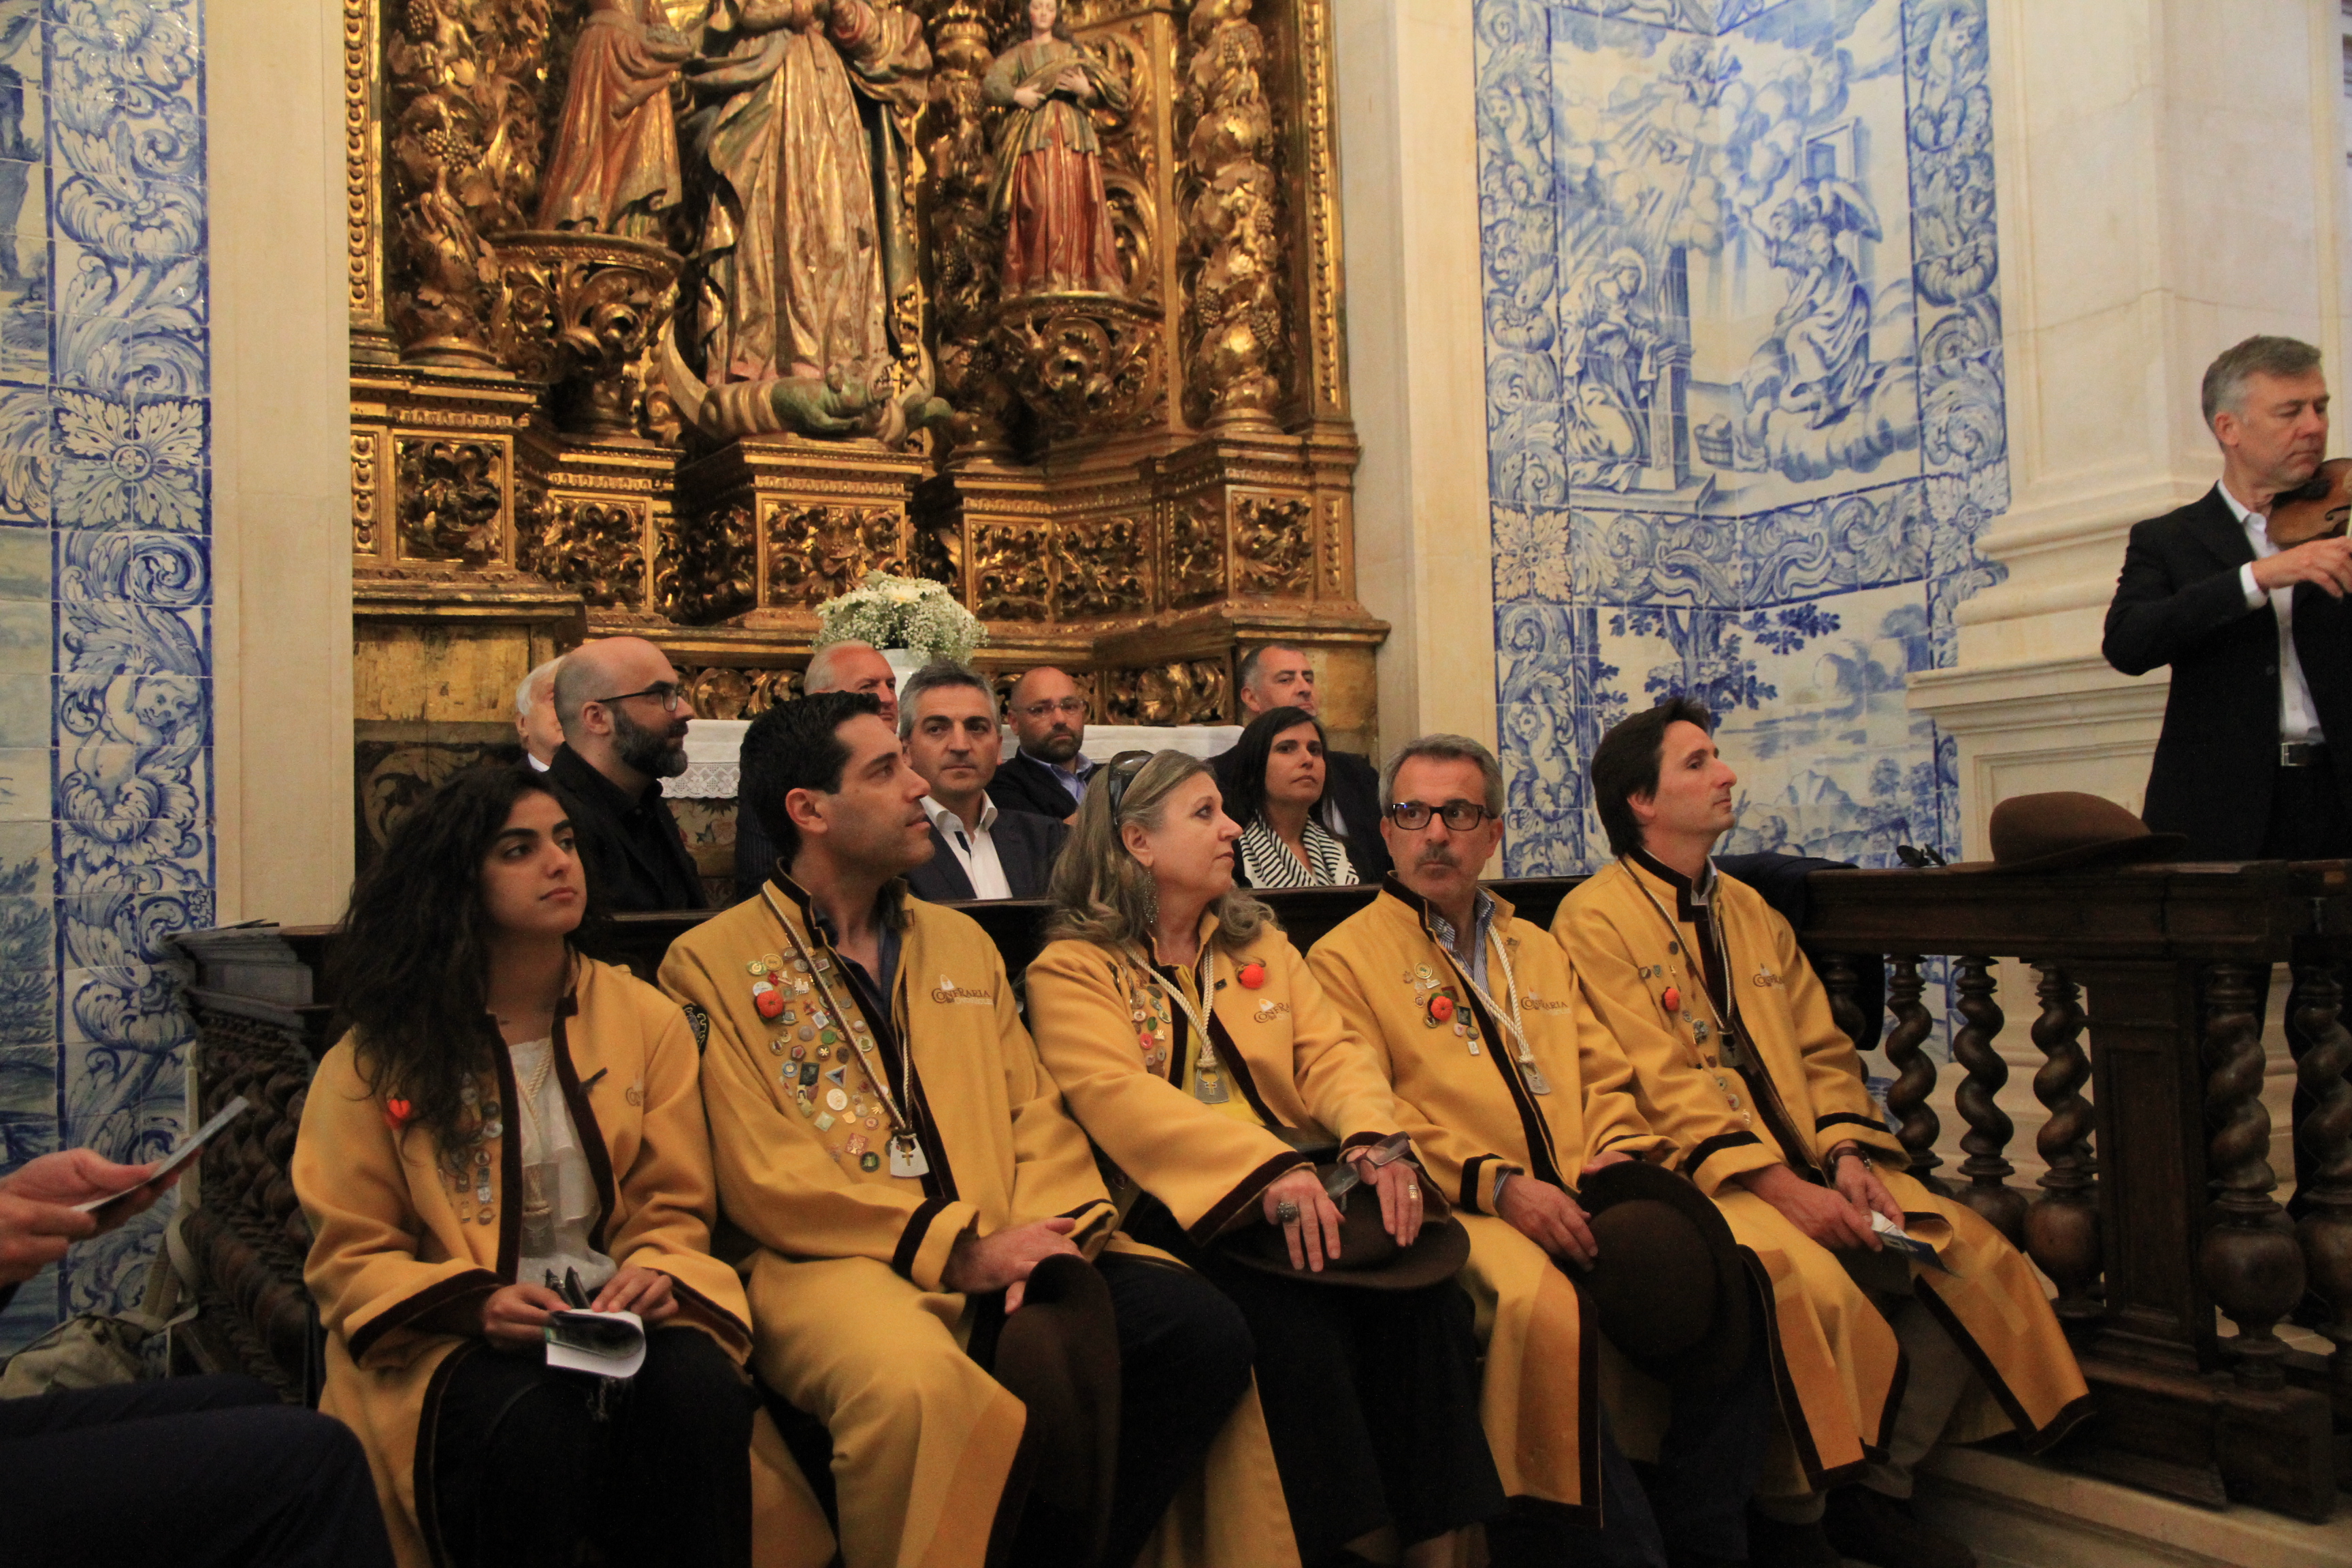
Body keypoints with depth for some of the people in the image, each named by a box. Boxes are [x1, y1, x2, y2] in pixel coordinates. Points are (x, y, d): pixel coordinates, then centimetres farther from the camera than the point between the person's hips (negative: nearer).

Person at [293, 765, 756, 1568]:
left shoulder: (647, 1019, 11)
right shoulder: (380, 1054, 5)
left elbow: (674, 1209, 12)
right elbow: (350, 1254, 4)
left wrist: (657, 1277, -13)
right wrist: (472, 1302, -16)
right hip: (454, 1344, -1)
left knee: (701, 1391, -32)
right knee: (535, 1426, -35)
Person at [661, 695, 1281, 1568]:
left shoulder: (961, 943, 22)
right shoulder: (711, 964, 4)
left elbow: (1035, 1112, 16)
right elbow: (763, 1178, -6)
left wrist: (1044, 1232, -6)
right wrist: (955, 1250, -13)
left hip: (1002, 1259, 5)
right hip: (833, 1267, -5)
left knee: (1202, 1331, -18)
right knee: (915, 1384, -38)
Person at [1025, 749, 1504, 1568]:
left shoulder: (1260, 943, 21)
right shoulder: (1071, 970, 3)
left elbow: (1330, 1053, 8)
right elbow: (1116, 1096, -15)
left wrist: (1375, 1141, -16)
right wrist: (1268, 1171, -30)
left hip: (1301, 1187, 5)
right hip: (1184, 1209, -4)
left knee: (1424, 1296, -24)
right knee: (1297, 1325, -33)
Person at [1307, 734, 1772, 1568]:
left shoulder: (1536, 948, 26)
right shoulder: (1344, 957, 6)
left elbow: (1603, 1075, 22)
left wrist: (1619, 1150, -1)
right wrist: (1497, 1183, -15)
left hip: (1579, 1204, 5)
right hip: (1459, 1212, -5)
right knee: (1542, 1309, -36)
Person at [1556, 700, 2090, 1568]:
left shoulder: (1748, 910, 19)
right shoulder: (1595, 920, -5)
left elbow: (1822, 1050, 14)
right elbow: (1663, 1082, -15)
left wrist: (1844, 1155, -5)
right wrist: (1781, 1187, -21)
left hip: (1809, 1169, 7)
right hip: (1694, 1178, -7)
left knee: (1970, 1253, -9)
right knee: (1807, 1278, -33)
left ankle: (1875, 1490, 4)